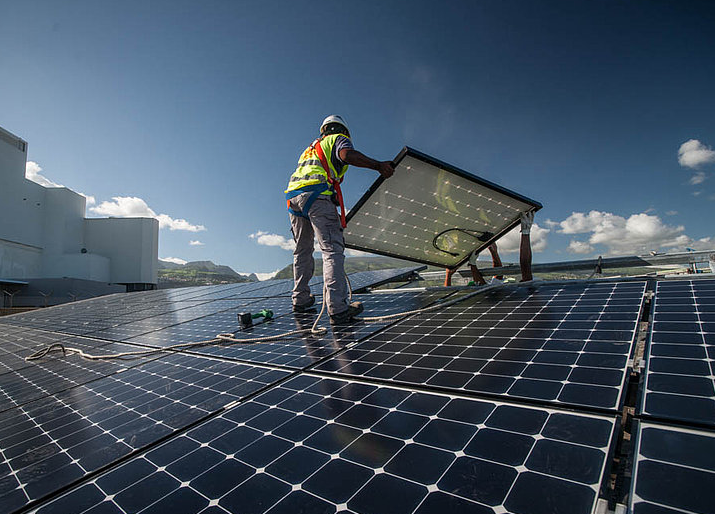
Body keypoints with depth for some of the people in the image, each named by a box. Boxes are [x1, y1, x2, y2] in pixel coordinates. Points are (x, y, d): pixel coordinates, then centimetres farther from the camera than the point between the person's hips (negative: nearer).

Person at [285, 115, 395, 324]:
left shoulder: (311, 147, 38)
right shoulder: (339, 139, 16)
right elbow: (346, 154, -9)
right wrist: (378, 165, -10)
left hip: (292, 195, 8)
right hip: (316, 193, -8)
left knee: (302, 251, 17)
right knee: (332, 249, -14)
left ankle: (300, 299, 24)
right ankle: (338, 309, -21)